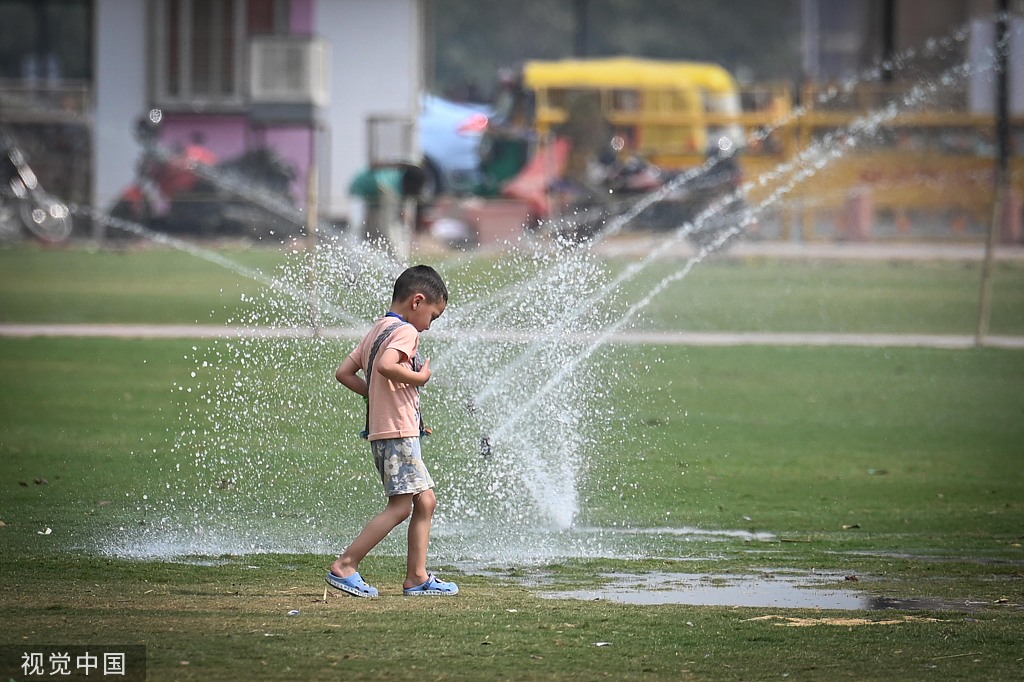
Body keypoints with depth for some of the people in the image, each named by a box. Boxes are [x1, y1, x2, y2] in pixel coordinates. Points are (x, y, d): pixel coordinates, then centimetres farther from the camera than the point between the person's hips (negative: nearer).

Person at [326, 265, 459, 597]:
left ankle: (417, 577, 9)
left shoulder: (376, 331, 18)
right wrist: (419, 377, -15)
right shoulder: (405, 331, -11)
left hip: (382, 431, 10)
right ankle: (344, 567, -11)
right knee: (400, 506, -10)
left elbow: (344, 373, 17)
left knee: (425, 500, 11)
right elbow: (385, 366, -30)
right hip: (399, 432, -10)